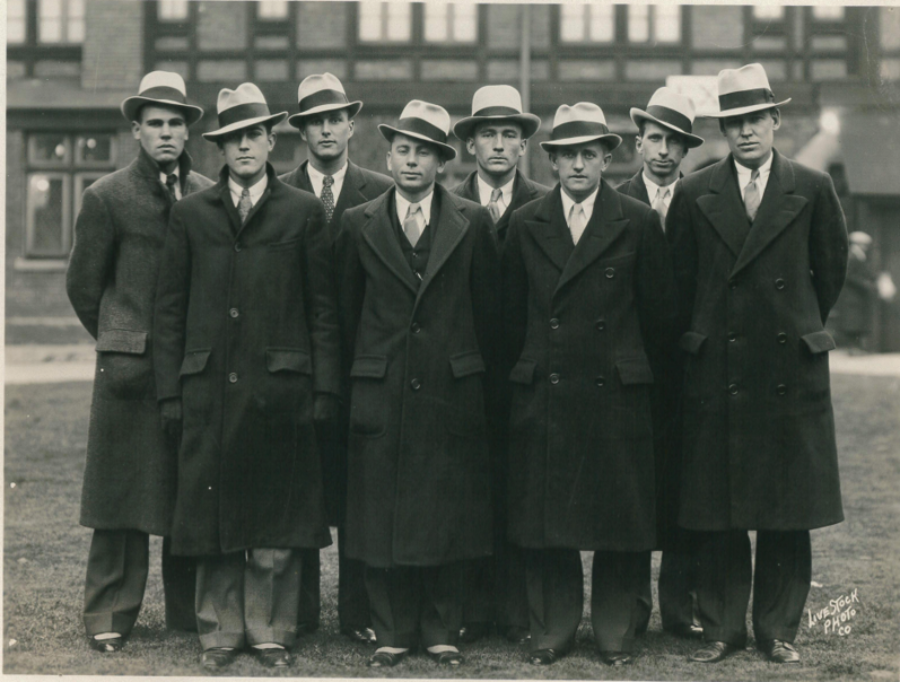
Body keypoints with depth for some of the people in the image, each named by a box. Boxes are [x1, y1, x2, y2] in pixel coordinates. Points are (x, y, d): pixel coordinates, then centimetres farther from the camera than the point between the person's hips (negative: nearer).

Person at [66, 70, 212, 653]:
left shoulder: (212, 199, 8)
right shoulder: (108, 197, 2)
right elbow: (83, 284, 8)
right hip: (129, 366, -2)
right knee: (121, 491, 1)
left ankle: (189, 610, 14)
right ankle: (111, 615, 7)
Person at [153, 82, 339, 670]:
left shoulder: (304, 212, 6)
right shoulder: (191, 215, 9)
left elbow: (324, 309, 5)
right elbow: (170, 309, 9)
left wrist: (325, 389, -1)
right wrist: (171, 390, 2)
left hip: (280, 387, -1)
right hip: (209, 389, 1)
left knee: (277, 519, 2)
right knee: (213, 513, 4)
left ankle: (271, 632, 14)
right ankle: (221, 631, 16)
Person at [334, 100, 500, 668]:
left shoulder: (473, 224, 4)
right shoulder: (358, 225, 6)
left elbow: (489, 313, 6)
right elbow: (347, 313, 11)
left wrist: (486, 394, 5)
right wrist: (361, 377, 9)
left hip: (452, 392, 0)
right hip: (381, 395, 1)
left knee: (448, 516, 4)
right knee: (382, 517, 3)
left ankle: (442, 632, 15)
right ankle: (394, 632, 14)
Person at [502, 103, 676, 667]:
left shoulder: (639, 224, 1)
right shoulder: (526, 225, 6)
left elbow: (660, 313, 6)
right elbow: (513, 313, 13)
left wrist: (627, 362, 11)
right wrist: (530, 366, 13)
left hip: (616, 392, -1)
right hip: (543, 396, 2)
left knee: (621, 519, 3)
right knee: (543, 519, 5)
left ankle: (616, 632, 15)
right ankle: (552, 630, 17)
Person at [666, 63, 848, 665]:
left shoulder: (812, 190, 2)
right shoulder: (694, 196, 3)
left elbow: (832, 270, 12)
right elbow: (680, 281, 10)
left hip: (792, 370, 0)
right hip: (717, 372, 0)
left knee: (788, 512, 4)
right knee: (716, 512, 3)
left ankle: (779, 629, 14)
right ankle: (722, 628, 13)